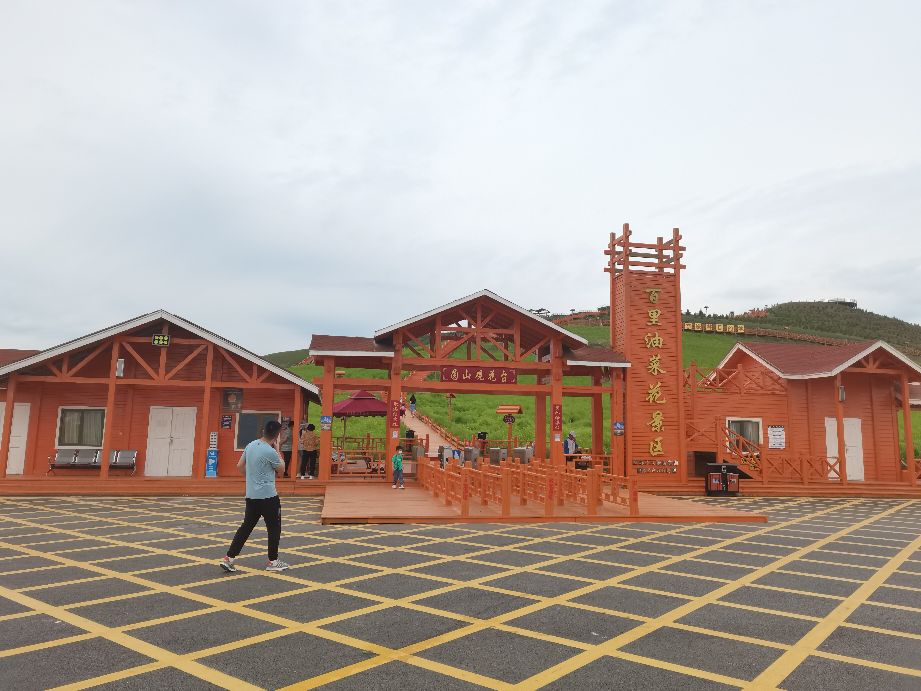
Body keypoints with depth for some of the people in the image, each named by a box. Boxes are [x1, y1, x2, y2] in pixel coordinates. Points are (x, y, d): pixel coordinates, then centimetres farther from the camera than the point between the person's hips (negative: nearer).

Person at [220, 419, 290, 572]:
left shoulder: (250, 445, 3)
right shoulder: (270, 452, -19)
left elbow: (240, 466, 14)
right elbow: (281, 471, -4)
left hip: (251, 495, 7)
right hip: (268, 496, -7)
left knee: (246, 526, 15)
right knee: (274, 528, 8)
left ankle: (228, 558, 12)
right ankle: (273, 561, 16)